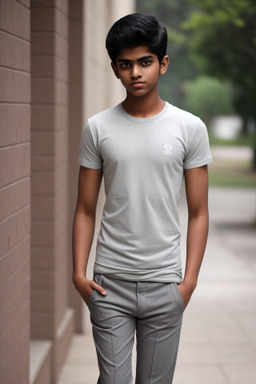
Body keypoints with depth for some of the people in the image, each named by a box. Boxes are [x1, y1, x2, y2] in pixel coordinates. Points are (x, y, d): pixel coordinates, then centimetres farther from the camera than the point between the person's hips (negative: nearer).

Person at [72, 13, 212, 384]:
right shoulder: (98, 128, 1)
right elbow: (86, 210, 5)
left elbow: (198, 213, 1)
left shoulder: (190, 128, -2)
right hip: (110, 283, 0)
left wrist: (189, 281, -5)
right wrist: (79, 273, -4)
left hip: (164, 284, 0)